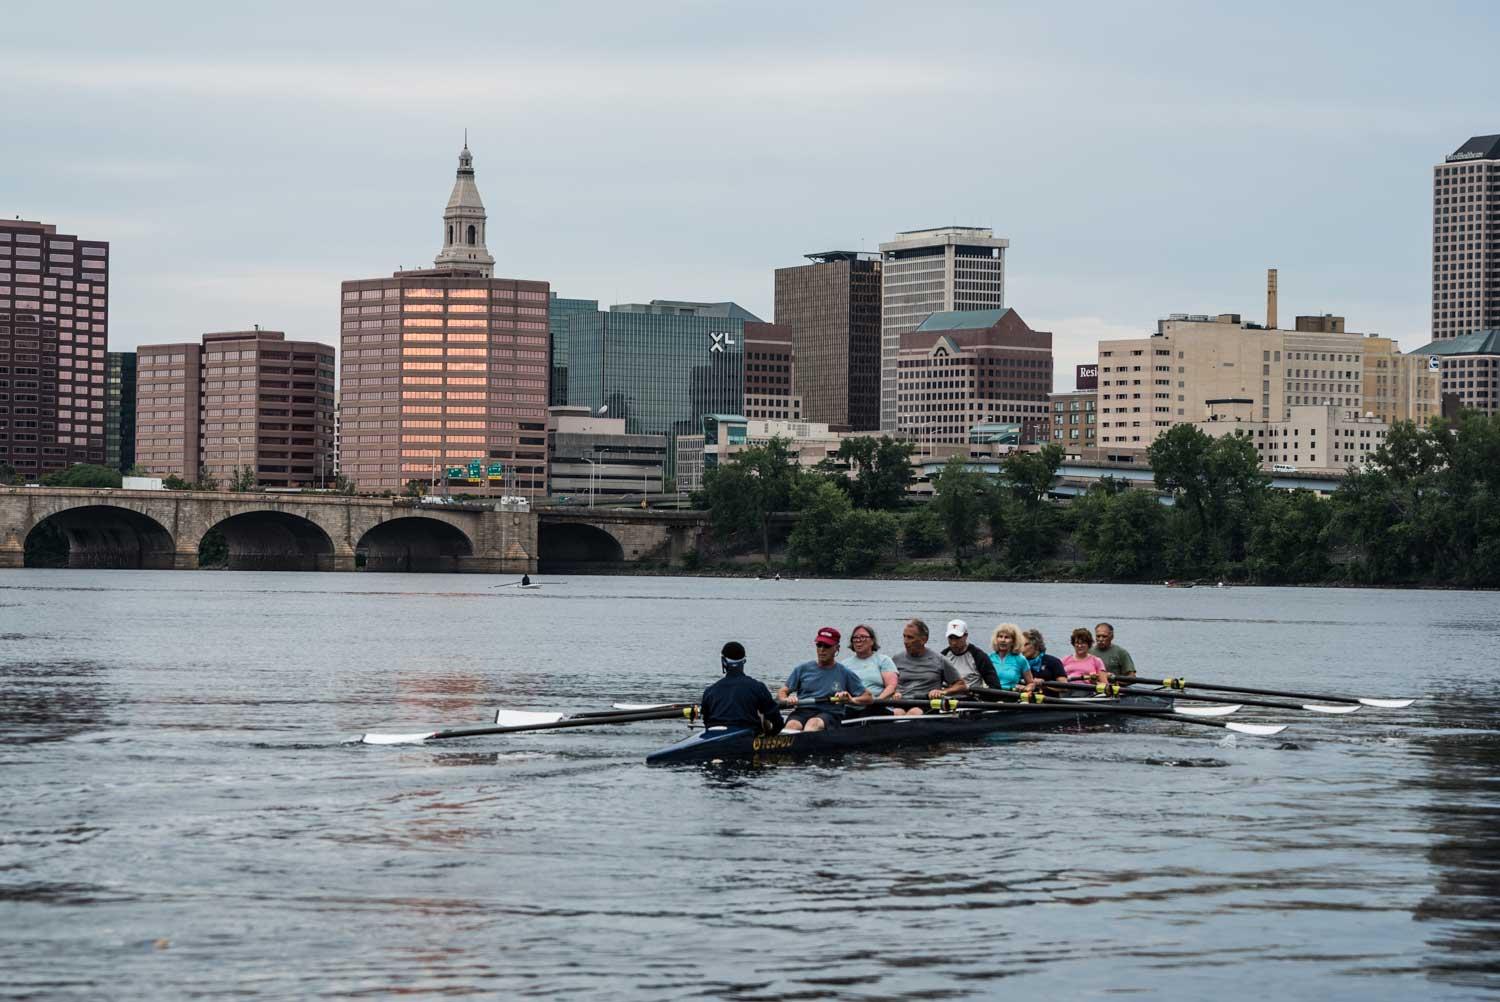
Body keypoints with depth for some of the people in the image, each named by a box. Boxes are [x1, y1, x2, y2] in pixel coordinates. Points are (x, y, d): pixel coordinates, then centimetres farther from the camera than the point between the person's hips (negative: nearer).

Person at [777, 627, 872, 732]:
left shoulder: (845, 674, 13)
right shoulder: (802, 669, 18)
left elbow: (868, 698, 12)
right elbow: (782, 692, 16)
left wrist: (852, 700, -10)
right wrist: (787, 700, -9)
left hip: (830, 714, -2)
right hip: (802, 711, 2)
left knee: (813, 723, -38)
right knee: (792, 725, -34)